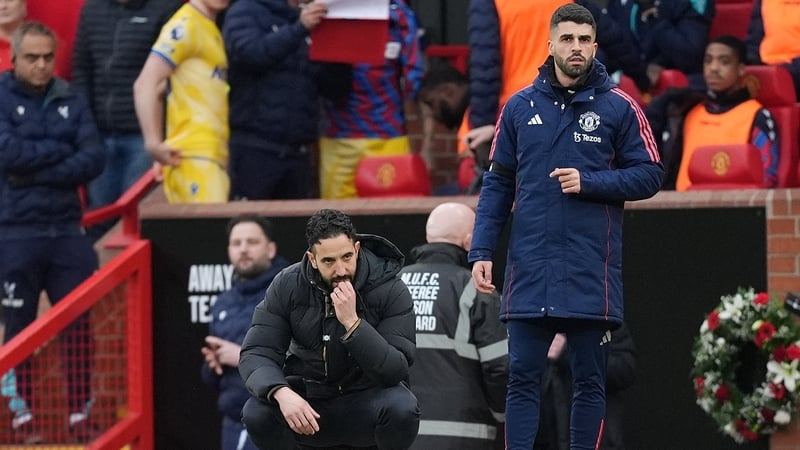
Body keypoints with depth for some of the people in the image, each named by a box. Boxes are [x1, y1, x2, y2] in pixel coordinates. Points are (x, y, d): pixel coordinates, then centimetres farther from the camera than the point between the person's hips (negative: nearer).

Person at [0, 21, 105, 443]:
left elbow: (93, 159, -3)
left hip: (67, 230, 3)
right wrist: (59, 151, -8)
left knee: (78, 327, 3)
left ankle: (82, 419, 9)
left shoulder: (70, 102, 8)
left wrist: (37, 171, -13)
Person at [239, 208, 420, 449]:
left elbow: (395, 372, -22)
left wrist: (352, 322, -35)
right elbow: (256, 354, -13)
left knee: (402, 409, -35)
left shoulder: (391, 290, -15)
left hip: (368, 397, -2)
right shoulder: (288, 285, -9)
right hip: (309, 399, 2)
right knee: (256, 413, -28)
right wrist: (282, 393, -35)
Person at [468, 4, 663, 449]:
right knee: (522, 378, 0)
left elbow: (650, 176, 1)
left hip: (592, 272, -1)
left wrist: (588, 182, -12)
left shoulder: (619, 108, 2)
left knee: (590, 382, 5)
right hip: (530, 270, 1)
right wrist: (482, 252, 3)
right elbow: (497, 184, 11)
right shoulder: (520, 107, 8)